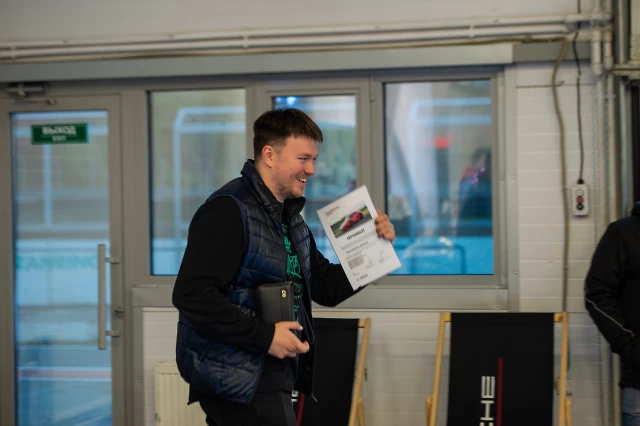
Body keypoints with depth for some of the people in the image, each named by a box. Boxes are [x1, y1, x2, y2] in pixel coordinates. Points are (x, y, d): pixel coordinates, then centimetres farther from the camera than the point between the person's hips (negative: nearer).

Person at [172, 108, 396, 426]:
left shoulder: (289, 218, 15)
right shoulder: (228, 211, -15)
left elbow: (327, 288, 19)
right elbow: (191, 294, -24)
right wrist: (264, 335, -24)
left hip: (270, 375, 9)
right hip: (236, 378, -9)